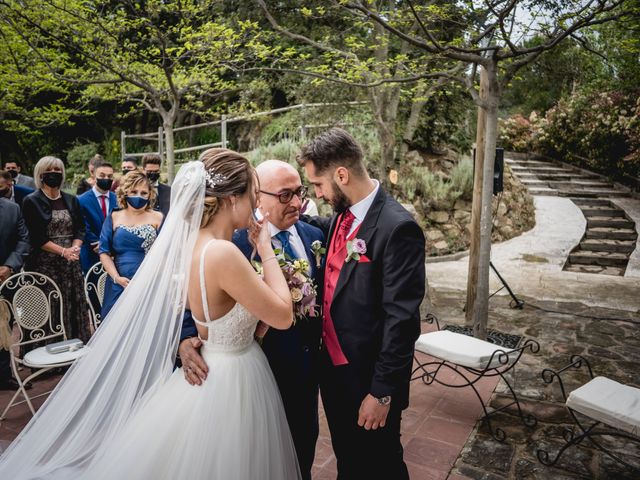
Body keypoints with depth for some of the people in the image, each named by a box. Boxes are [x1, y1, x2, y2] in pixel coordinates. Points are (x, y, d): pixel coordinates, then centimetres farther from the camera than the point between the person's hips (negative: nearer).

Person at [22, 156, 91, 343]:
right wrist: (63, 251, -14)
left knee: (75, 306, 4)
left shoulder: (71, 201, 13)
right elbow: (35, 237, -7)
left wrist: (75, 248, -9)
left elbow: (80, 229, 10)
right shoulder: (32, 202, 0)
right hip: (45, 264, -4)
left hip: (72, 263, 4)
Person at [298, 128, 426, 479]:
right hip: (333, 367, 7)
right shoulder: (340, 216, 2)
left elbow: (402, 318, -22)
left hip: (368, 378, -7)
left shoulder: (397, 227, -23)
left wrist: (382, 391, -17)